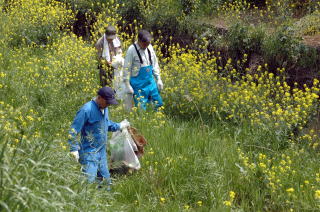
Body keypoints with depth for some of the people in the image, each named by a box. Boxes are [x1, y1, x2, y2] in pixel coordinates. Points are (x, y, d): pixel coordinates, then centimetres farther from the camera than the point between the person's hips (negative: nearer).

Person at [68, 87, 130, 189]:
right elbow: (73, 131, -16)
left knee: (106, 181, 14)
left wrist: (119, 126, 15)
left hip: (102, 153, 8)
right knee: (89, 181, -14)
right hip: (89, 154, -8)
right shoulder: (87, 110, -18)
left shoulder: (104, 109, 8)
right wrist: (74, 150, -20)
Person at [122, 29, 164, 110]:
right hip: (139, 84, -6)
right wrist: (127, 86, -12)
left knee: (158, 104, 8)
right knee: (141, 108, -3)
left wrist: (158, 79, 13)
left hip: (151, 82, 6)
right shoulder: (132, 50, -14)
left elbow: (155, 64, 15)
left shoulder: (149, 47, 3)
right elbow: (126, 69, -11)